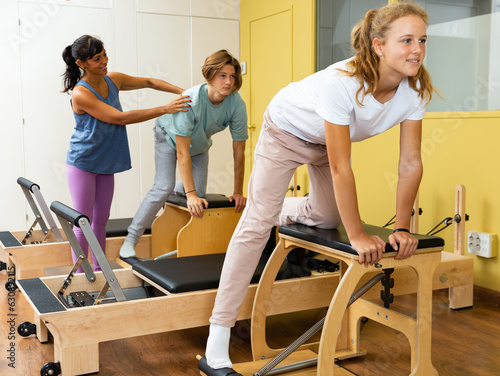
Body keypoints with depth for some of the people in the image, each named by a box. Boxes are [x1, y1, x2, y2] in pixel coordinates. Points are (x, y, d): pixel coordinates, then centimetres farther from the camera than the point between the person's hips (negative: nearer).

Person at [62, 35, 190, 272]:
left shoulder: (113, 80, 0)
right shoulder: (80, 94, -22)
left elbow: (149, 82, 11)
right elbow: (120, 118, -26)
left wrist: (183, 92, -3)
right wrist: (165, 109, -29)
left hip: (105, 163, 7)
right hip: (83, 163, -6)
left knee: (101, 219, 12)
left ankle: (99, 270, 23)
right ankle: (80, 274, 8)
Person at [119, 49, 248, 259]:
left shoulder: (237, 105, -31)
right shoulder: (191, 101, -41)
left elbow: (239, 152, -21)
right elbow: (182, 152, -38)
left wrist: (238, 192, -18)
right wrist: (191, 195, -40)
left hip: (199, 143, 4)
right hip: (169, 135, -4)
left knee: (199, 192, -2)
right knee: (164, 188, -17)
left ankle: (175, 191, 35)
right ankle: (131, 240, -6)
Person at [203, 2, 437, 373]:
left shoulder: (415, 89, -23)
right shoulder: (342, 82, -41)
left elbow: (411, 162, -18)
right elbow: (340, 168, -39)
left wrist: (402, 227, -20)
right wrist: (358, 235, -34)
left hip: (327, 139, 6)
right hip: (286, 130, -6)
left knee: (327, 217, 14)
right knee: (256, 224, -11)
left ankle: (281, 213, 49)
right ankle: (217, 344, -8)